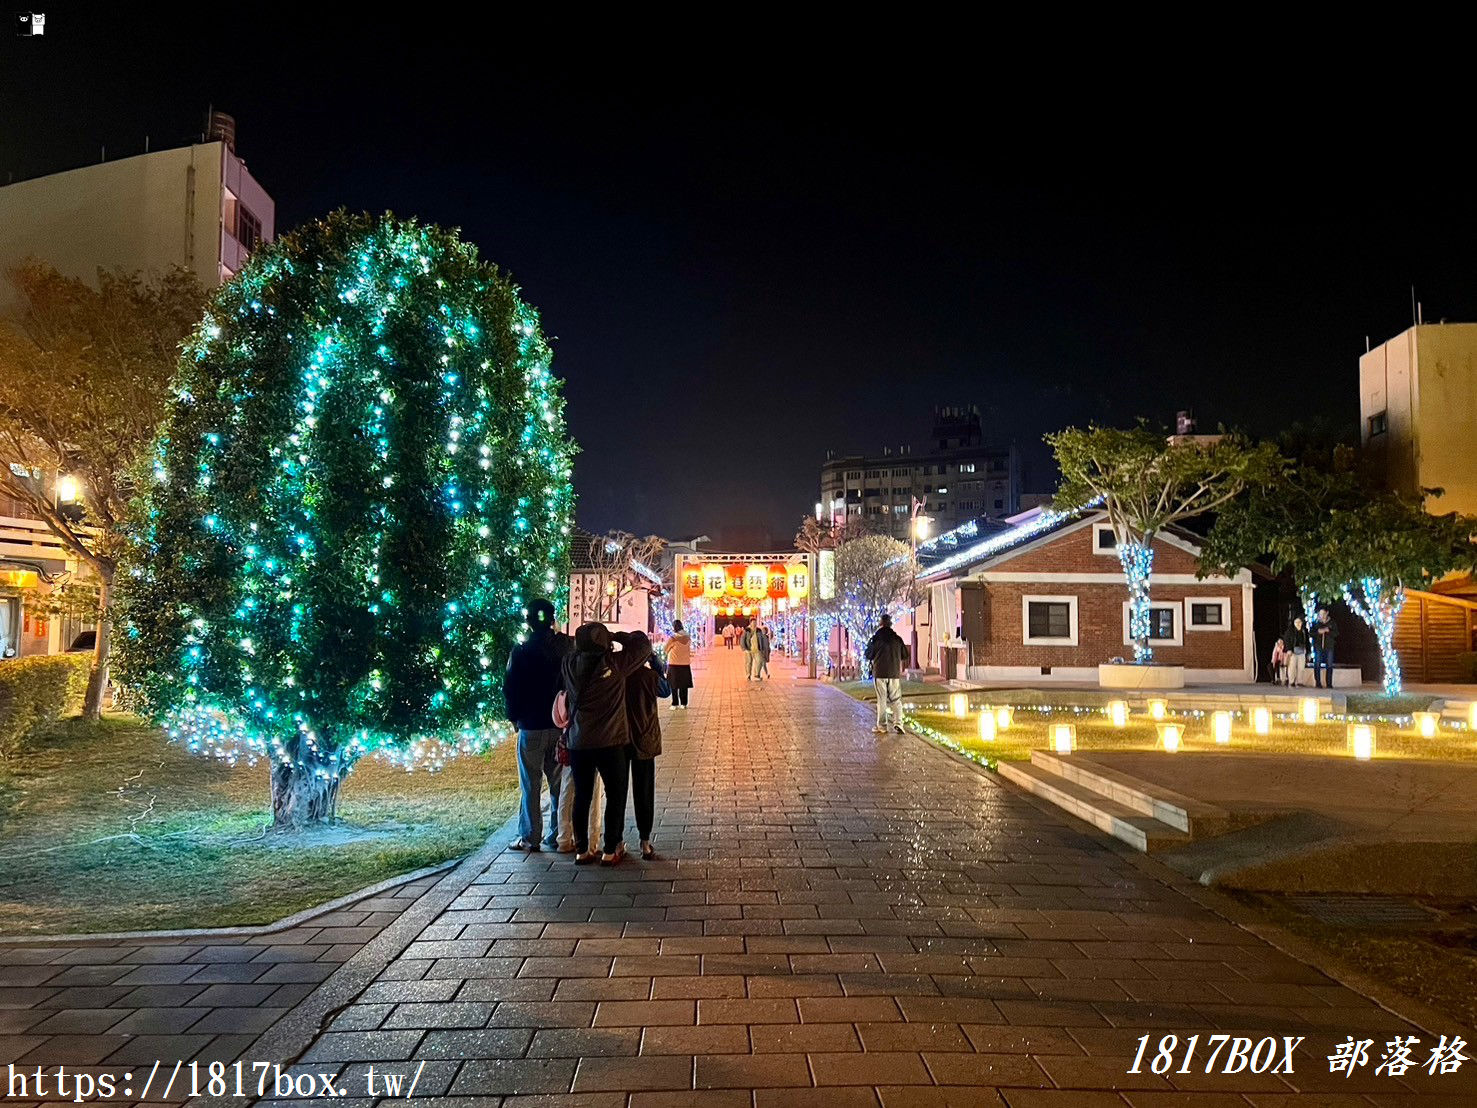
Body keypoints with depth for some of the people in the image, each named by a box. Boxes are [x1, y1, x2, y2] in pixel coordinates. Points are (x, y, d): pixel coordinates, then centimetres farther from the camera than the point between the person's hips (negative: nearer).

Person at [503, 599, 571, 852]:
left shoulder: (521, 651, -11)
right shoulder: (567, 647, -3)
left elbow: (510, 688, -8)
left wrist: (514, 716, 7)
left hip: (531, 726, -3)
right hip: (563, 724, 3)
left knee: (531, 784, 7)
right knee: (559, 782, 11)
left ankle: (530, 837, 11)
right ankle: (558, 835, 17)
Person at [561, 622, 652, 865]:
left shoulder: (570, 664, -4)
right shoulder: (614, 663, -15)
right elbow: (644, 647, -5)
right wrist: (618, 636, 5)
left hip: (578, 742, 4)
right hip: (610, 742, -4)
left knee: (582, 796, 14)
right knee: (615, 795, 9)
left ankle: (582, 850, 20)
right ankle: (611, 850, 13)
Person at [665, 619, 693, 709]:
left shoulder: (673, 638, -15)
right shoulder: (688, 638, -2)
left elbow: (666, 649, -2)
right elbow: (688, 650, 8)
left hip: (674, 664, -4)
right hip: (686, 664, 4)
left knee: (674, 686, 5)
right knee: (684, 686, 11)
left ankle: (675, 704, 5)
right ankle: (683, 704, 14)